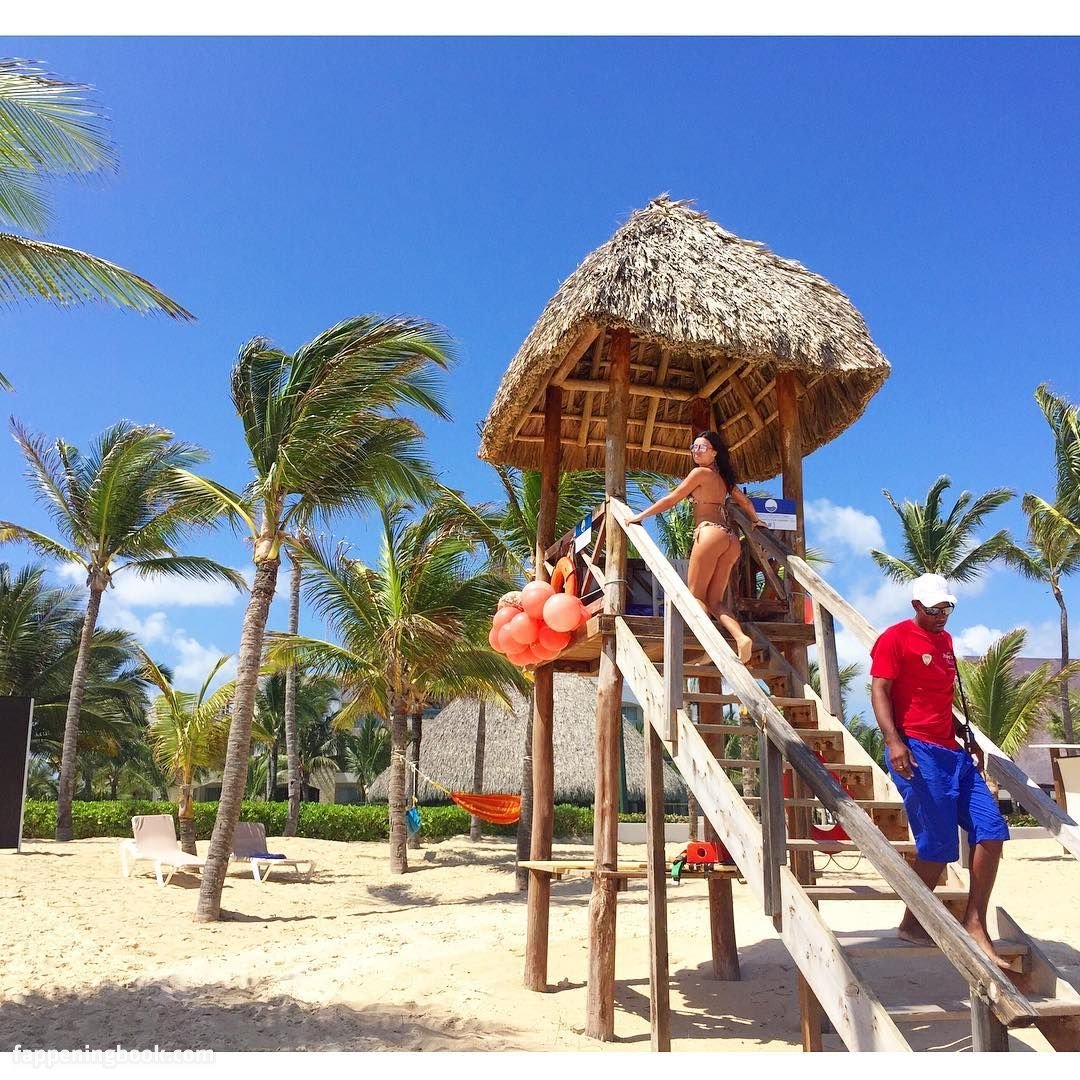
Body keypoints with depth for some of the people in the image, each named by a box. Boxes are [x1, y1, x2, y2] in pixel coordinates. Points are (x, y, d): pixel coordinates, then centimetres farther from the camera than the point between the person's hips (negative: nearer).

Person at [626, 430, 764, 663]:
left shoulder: (700, 472, 1)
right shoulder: (723, 478, 23)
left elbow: (671, 499, 1)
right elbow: (745, 502, 33)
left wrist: (641, 516, 6)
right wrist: (755, 521, 52)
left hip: (709, 532, -8)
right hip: (730, 538, 8)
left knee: (695, 595, -6)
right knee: (715, 600, 5)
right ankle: (740, 637, -17)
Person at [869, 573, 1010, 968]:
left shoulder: (944, 640, 19)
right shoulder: (895, 638, -6)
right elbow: (879, 691, -13)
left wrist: (967, 737, 24)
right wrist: (893, 741, -24)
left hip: (951, 751, 9)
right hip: (916, 751, -8)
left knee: (991, 831, 2)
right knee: (938, 846, -7)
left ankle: (975, 925, 12)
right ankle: (912, 924, 13)